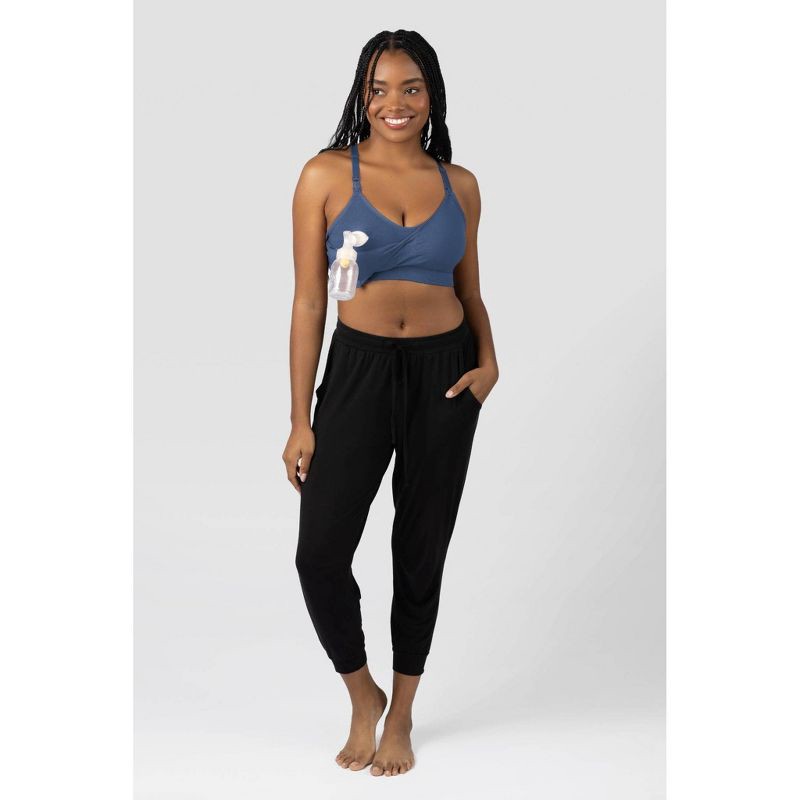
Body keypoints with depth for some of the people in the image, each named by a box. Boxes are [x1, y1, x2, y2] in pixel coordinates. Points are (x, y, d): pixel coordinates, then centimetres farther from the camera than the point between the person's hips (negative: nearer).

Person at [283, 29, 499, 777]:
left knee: (421, 553, 9)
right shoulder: (327, 174, -4)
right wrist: (301, 420, -6)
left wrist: (489, 360, -7)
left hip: (445, 375, 2)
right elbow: (309, 301, -4)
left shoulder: (459, 184, 4)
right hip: (359, 369, -2)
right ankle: (362, 696, 19)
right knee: (320, 554, -9)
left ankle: (400, 716, 29)